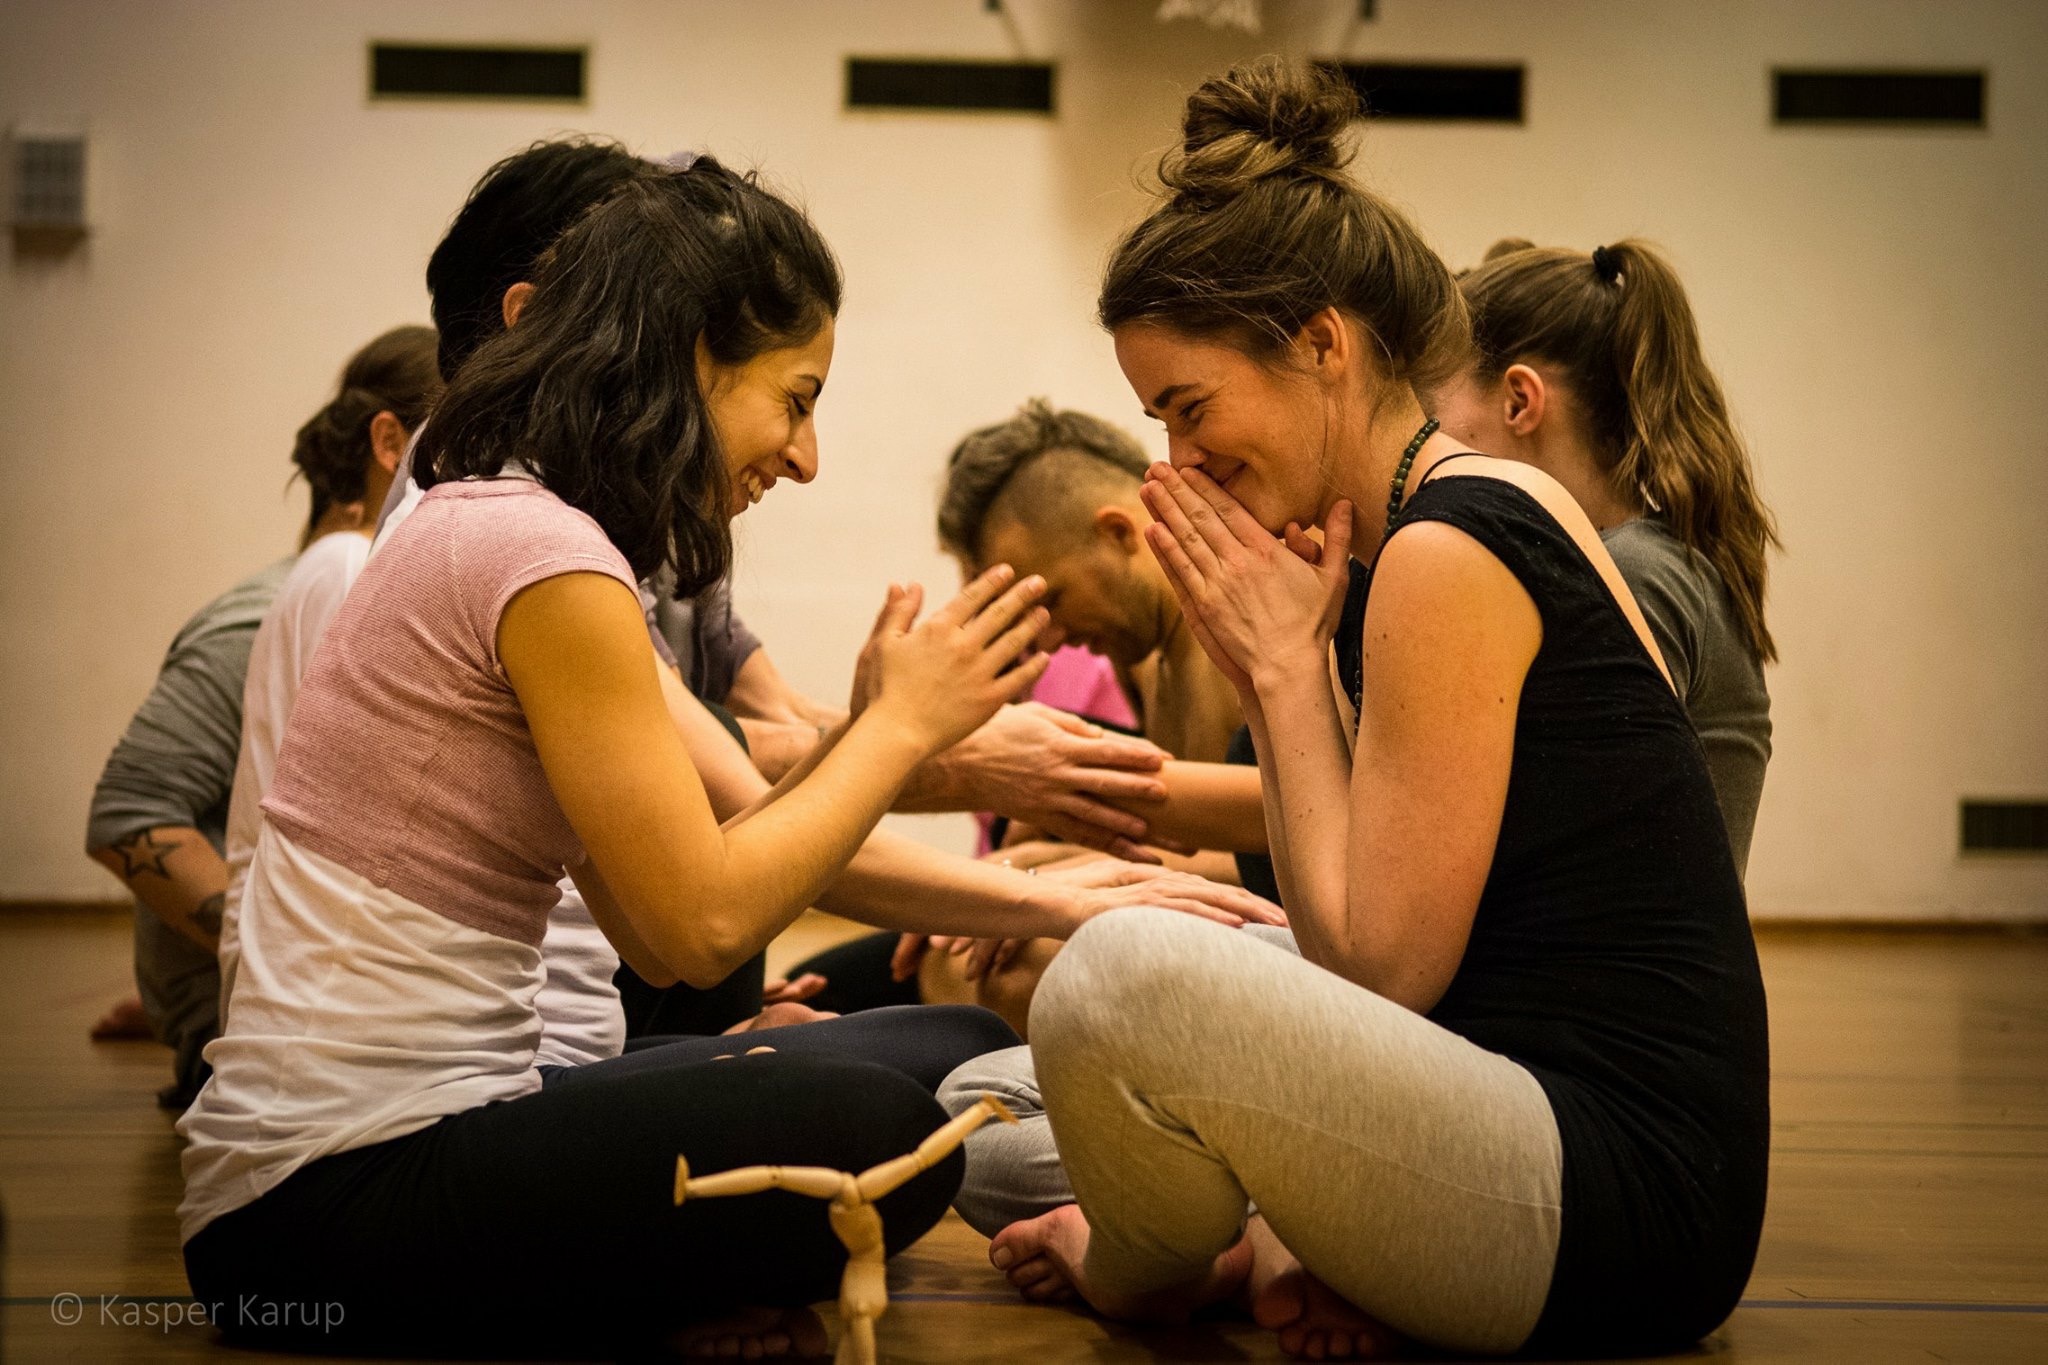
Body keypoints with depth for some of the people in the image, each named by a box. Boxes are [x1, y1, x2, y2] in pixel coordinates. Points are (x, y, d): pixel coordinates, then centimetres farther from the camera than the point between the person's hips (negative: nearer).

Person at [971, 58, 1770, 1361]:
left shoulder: (1448, 549, -17)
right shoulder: (1498, 516, 13)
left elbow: (1382, 965, -17)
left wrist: (1287, 668, -11)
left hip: (1622, 1200, -10)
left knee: (1130, 973, -32)